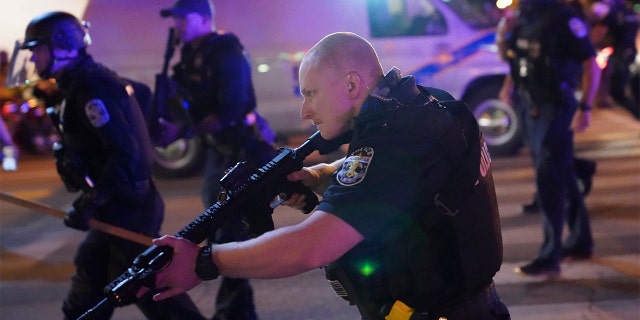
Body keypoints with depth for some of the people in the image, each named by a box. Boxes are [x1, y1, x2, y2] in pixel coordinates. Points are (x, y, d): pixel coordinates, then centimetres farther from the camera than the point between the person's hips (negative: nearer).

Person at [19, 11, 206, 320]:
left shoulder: (90, 88, -19)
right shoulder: (82, 82, 13)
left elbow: (124, 152, -27)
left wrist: (90, 203, -25)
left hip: (128, 209, -11)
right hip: (120, 205, 11)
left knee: (148, 288, -5)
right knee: (90, 273, 19)